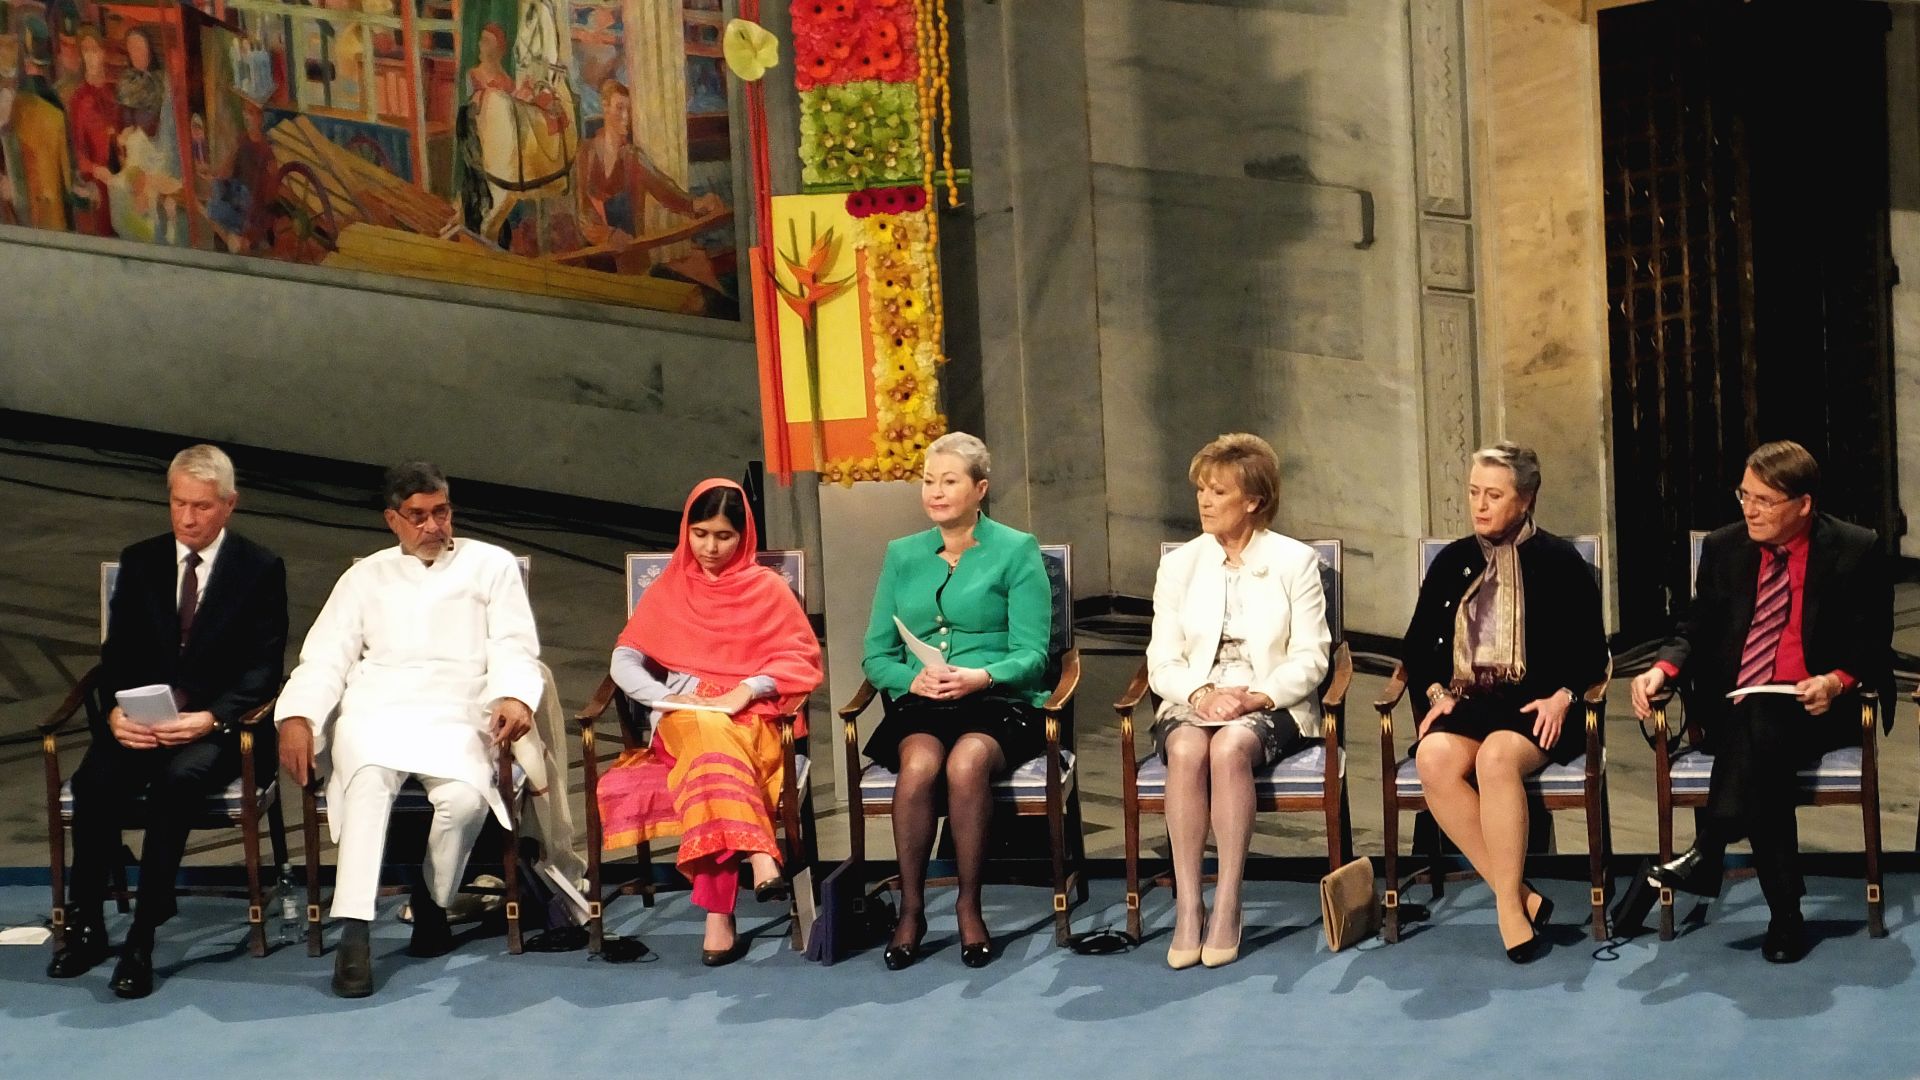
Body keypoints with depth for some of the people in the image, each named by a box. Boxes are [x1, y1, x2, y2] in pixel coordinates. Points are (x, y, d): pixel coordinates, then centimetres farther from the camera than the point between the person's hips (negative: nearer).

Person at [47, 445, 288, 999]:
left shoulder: (261, 569, 2)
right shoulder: (139, 561, 12)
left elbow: (263, 668, -3)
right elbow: (117, 655, 9)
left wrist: (211, 718, -20)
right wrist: (116, 711, -12)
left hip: (218, 725, -3)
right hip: (141, 721, 3)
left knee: (179, 776, -36)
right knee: (96, 781, -29)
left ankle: (143, 936, -31)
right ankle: (85, 926, -14)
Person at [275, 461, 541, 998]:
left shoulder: (492, 566, 19)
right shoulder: (367, 576, 24)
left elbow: (513, 646, 9)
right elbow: (325, 657, 15)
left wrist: (514, 697, -15)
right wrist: (297, 717, -6)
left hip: (456, 716, -1)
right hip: (374, 711, 1)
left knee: (465, 797, -33)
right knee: (369, 778, -35)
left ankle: (432, 902, -6)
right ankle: (354, 934, -41)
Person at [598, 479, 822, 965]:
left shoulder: (767, 587, 13)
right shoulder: (667, 590, 18)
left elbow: (801, 661, 6)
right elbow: (625, 660, 11)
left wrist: (747, 690, -11)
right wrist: (666, 697, -9)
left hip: (752, 718, -1)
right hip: (684, 720, 1)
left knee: (714, 751, -39)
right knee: (711, 738, -39)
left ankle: (718, 913, -50)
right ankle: (758, 858, -57)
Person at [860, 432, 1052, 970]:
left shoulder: (1016, 551, 6)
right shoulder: (902, 555, 17)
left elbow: (1031, 655, -2)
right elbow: (876, 655, 13)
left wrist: (982, 677, -21)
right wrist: (913, 679, -9)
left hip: (1000, 703, -2)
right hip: (920, 705, 2)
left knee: (967, 761, -35)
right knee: (919, 763, -32)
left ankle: (969, 906, -22)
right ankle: (910, 909, -22)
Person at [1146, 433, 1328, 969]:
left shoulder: (1295, 561, 6)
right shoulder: (1179, 564, 13)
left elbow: (1309, 659, 0)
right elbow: (1162, 662, 7)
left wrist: (1258, 696, -17)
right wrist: (1199, 693, -14)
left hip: (1270, 706, -2)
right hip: (1192, 701, 2)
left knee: (1230, 745, -36)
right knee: (1187, 748, -34)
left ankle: (1227, 906, -34)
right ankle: (1187, 906, -35)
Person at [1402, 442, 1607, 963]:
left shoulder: (1560, 562, 6)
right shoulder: (1452, 562, 16)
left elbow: (1591, 653, 6)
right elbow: (1418, 645, 20)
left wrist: (1561, 697, -11)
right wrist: (1438, 692, 2)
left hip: (1537, 708, -3)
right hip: (1467, 703, 4)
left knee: (1496, 755, -37)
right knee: (1434, 757, -31)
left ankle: (1509, 904, -28)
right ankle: (1519, 895, -28)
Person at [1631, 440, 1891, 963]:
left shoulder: (1856, 551, -2)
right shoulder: (1724, 547, 8)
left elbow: (1873, 646, 1)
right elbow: (1697, 631, 11)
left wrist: (1835, 682, -20)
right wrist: (1662, 670, -11)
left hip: (1818, 708, -2)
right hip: (1730, 709, 2)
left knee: (1761, 727, -37)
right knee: (1762, 766, -32)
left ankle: (1709, 852, -38)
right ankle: (1786, 915, -30)